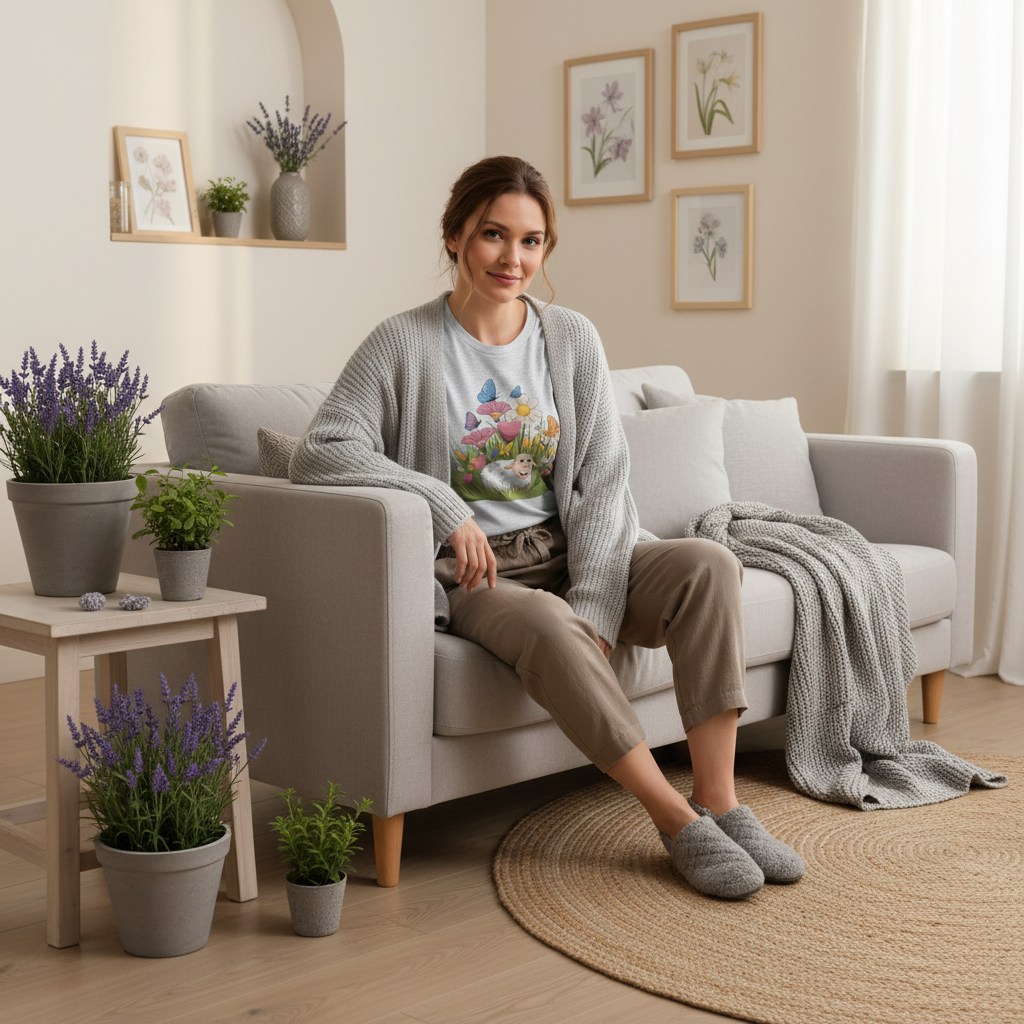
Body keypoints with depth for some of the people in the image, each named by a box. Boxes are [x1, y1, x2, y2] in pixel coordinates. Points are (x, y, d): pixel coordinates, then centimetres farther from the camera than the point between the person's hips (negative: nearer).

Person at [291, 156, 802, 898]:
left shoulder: (572, 340, 5)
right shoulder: (406, 346, -5)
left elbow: (603, 481, -1)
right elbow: (319, 453, -15)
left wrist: (594, 608, -14)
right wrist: (443, 506, -24)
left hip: (571, 555, 4)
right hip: (471, 577, -4)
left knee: (709, 565, -22)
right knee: (545, 624, -37)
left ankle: (720, 802, -21)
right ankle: (678, 821, -25)